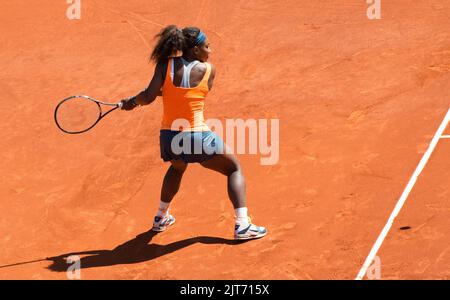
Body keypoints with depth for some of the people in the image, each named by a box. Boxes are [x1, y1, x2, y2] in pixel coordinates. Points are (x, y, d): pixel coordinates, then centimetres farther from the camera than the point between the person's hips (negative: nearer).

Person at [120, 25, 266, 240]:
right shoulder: (208, 70, -2)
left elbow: (148, 97, -9)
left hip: (169, 137, 4)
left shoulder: (166, 65, -2)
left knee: (177, 167, 39)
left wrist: (132, 102, 11)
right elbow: (195, 96, 8)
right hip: (198, 137, -4)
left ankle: (161, 218, 44)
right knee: (234, 169, 16)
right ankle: (242, 225, 1)